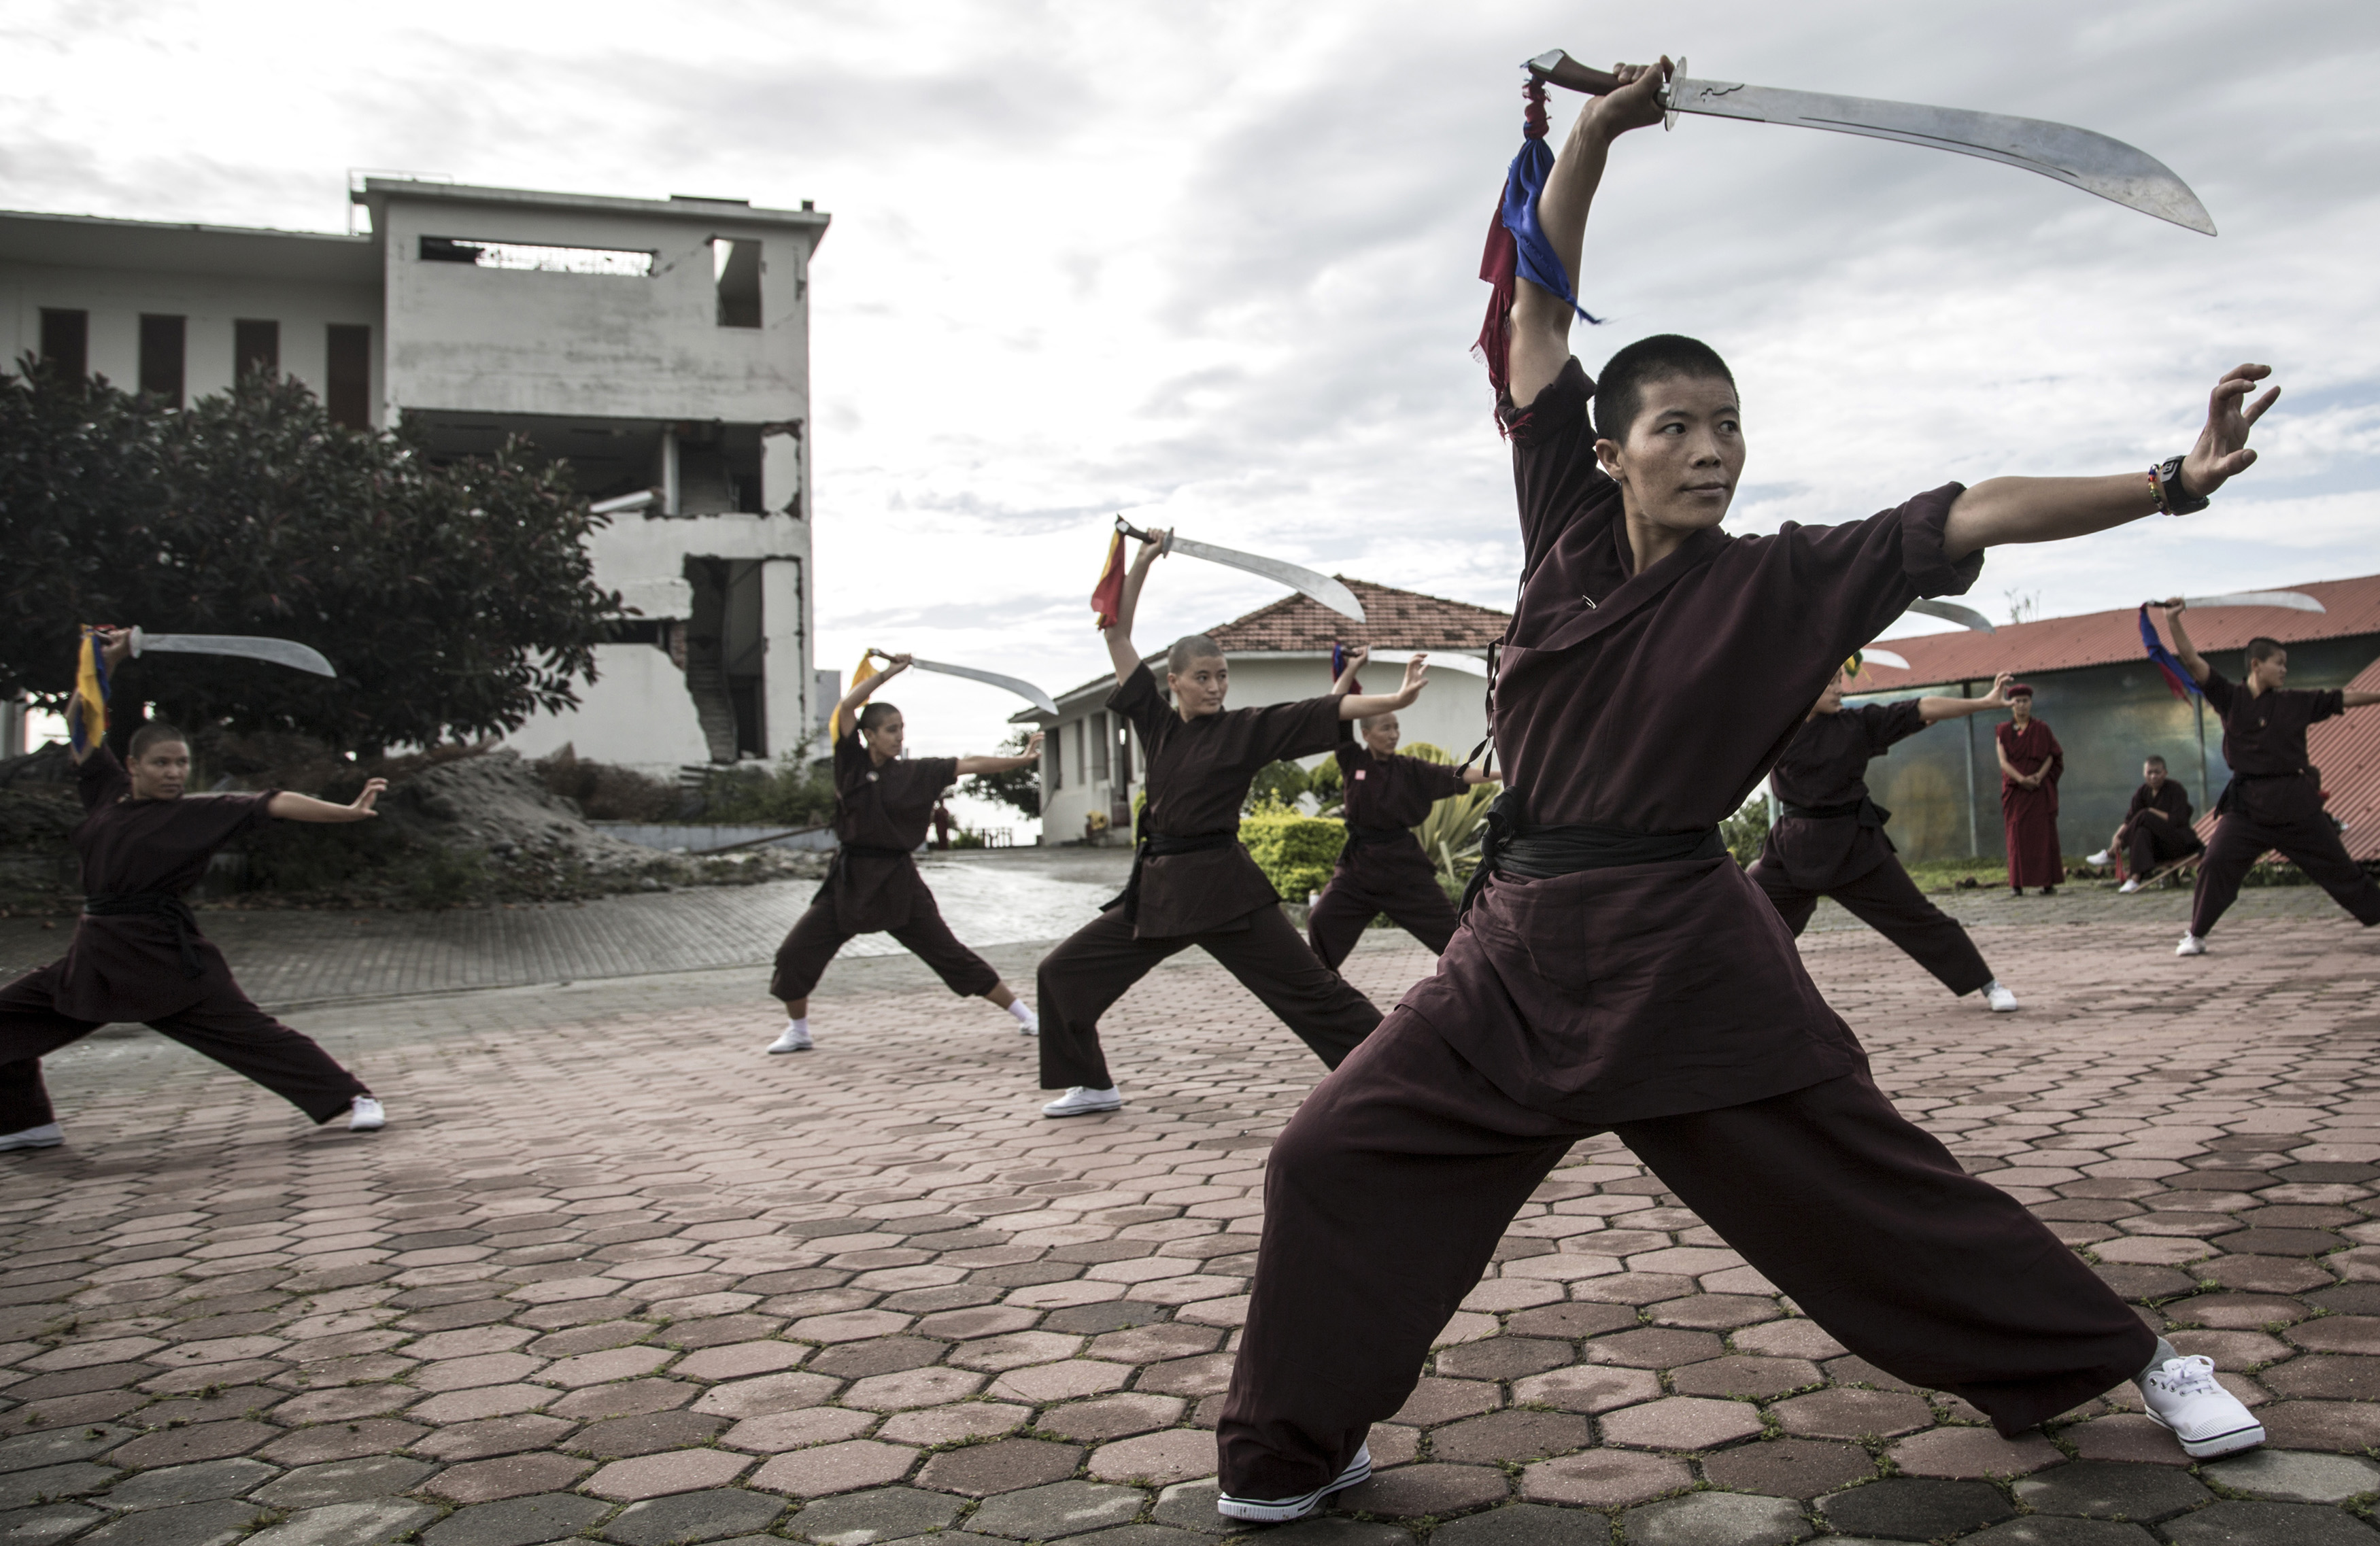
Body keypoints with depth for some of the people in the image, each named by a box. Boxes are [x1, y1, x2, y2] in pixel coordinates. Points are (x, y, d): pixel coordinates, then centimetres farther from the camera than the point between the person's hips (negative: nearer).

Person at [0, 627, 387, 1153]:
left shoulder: (204, 812, -4)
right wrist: (104, 664, 9)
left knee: (246, 1031, -10)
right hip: (97, 951, 6)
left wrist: (348, 812, -21)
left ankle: (352, 1098, -7)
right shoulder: (109, 793, 9)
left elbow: (275, 804, -12)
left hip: (167, 955, -6)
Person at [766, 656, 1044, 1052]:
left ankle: (1025, 1015, 8)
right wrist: (888, 673, -9)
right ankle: (797, 1031, 18)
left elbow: (971, 765, -2)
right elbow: (846, 707, -10)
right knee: (795, 952, -5)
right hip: (851, 879, 1)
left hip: (898, 880, 0)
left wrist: (1021, 759, -9)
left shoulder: (917, 772, 1)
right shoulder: (852, 763, -1)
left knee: (951, 954, 1)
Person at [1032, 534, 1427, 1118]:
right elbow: (1116, 635, 10)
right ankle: (1091, 1085, 23)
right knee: (1063, 973, 8)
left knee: (1310, 987, -5)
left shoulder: (1248, 728, -2)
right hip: (1157, 888, 5)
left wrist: (1394, 700, -22)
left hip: (1223, 885, -5)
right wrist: (1142, 563, 6)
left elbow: (1324, 712, -10)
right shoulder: (1156, 723, 8)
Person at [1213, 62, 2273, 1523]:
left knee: (1867, 1179, 4)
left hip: (1686, 948, -3)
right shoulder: (1571, 527, 5)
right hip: (1523, 943, 3)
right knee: (1336, 1160, -1)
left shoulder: (1781, 580, -1)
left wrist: (2174, 482, -17)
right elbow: (1539, 312, 8)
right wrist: (1593, 136, 2)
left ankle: (2132, 1357, 28)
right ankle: (1297, 1451, 17)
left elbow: (1976, 515, -7)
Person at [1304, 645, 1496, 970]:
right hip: (1359, 865, 0)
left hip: (1404, 864, 0)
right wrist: (1351, 669, -8)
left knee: (1450, 930, 1)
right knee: (1322, 924, -5)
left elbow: (1456, 776, -4)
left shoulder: (1409, 770, 1)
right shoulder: (1353, 761, -2)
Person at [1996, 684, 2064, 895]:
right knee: (2017, 834, -4)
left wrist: (2040, 775, -17)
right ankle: (2018, 883, -5)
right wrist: (2021, 779, -18)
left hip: (2041, 789, 0)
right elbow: (2003, 761, -2)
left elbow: (2052, 756, 2)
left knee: (2043, 833, -4)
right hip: (2015, 789, 0)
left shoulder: (2042, 728, 9)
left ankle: (2048, 882, -4)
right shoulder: (2003, 731, 7)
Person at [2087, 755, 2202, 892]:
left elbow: (2178, 820, -17)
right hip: (2157, 847, 5)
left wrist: (2153, 813, -15)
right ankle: (2135, 879, -45)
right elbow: (2129, 819, -5)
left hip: (2180, 841, -5)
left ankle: (2111, 853, -21)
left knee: (2145, 816, -28)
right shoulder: (2143, 792, 5)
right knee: (2142, 832, -32)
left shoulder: (2175, 789, -8)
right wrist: (2117, 836, -22)